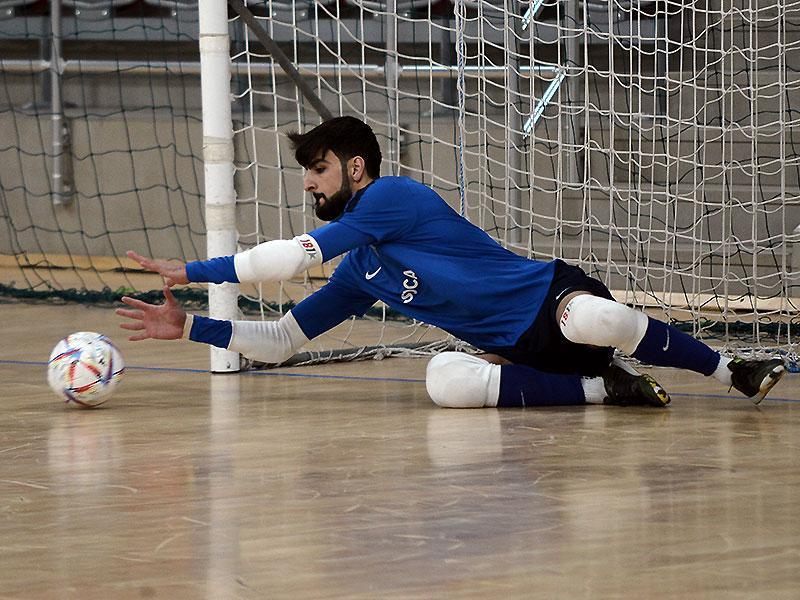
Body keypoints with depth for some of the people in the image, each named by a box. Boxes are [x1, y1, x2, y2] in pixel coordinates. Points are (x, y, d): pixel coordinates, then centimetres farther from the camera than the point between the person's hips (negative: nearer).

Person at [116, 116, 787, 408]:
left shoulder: (392, 196, -6)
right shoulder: (356, 276, 19)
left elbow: (292, 256, -11)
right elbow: (278, 341, 24)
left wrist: (192, 270, -6)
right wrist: (191, 326, 13)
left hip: (552, 298, -6)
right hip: (516, 354, 6)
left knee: (596, 320, -40)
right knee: (444, 378, -28)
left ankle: (732, 372, -17)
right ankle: (601, 388, -18)